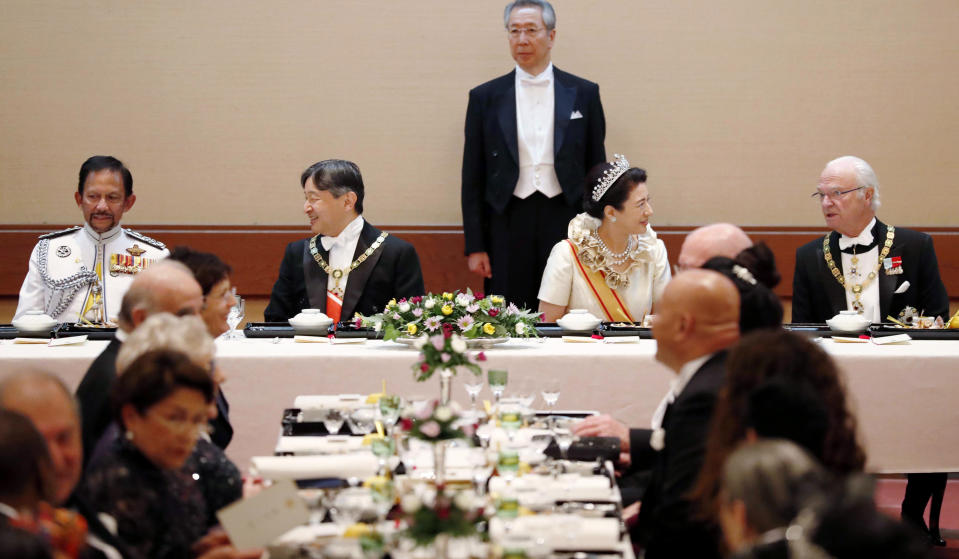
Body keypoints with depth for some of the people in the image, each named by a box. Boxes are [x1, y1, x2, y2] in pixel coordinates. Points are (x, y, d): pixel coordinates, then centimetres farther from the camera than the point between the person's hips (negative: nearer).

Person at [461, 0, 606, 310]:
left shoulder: (584, 94, 7)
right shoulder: (485, 97, 7)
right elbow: (473, 178, 7)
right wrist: (475, 246, 1)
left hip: (566, 223, 0)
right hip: (508, 225, 0)